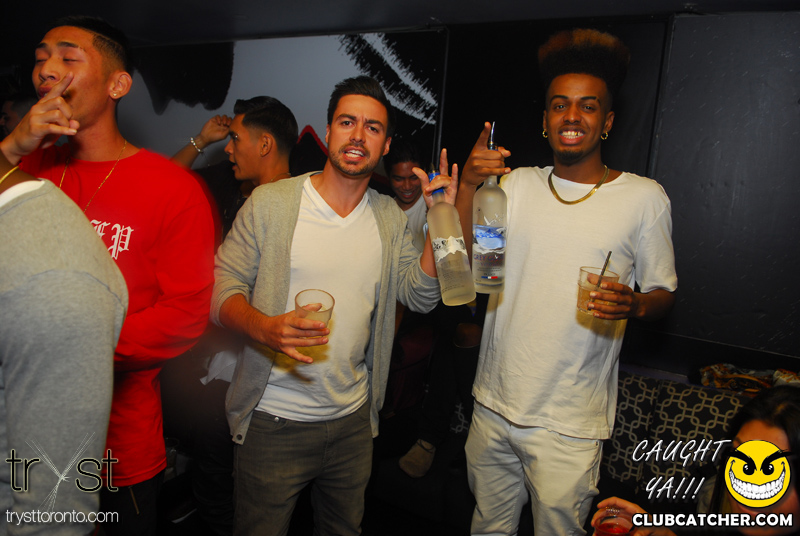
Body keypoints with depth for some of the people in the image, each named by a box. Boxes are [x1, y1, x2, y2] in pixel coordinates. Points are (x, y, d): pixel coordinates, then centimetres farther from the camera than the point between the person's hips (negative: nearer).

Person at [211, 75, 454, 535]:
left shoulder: (390, 217, 3)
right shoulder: (270, 203, -9)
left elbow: (421, 296, 0)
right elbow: (222, 286, -9)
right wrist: (266, 328, -29)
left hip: (353, 421, 4)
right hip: (274, 423, -3)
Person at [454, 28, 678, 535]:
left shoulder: (645, 197, -5)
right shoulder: (516, 184, 3)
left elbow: (663, 294, 2)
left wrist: (634, 304, -21)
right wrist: (469, 185, -19)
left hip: (568, 424, -3)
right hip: (493, 404, 3)